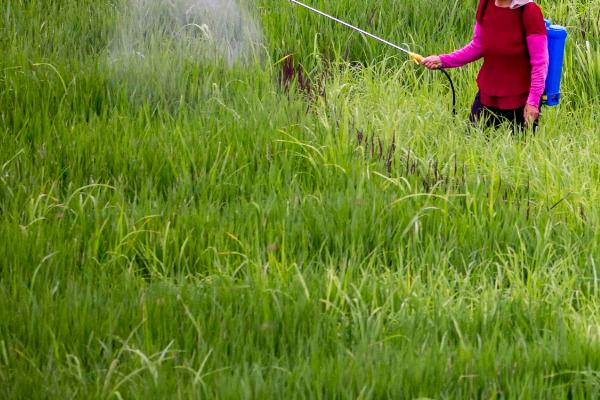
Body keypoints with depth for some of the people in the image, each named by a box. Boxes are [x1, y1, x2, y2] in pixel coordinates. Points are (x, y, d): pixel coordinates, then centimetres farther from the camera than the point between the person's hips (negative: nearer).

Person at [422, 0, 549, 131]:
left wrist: (533, 101, -20)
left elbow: (540, 62, -16)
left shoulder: (529, 11, -18)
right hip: (487, 96, 5)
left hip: (520, 101, -5)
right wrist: (443, 60, -1)